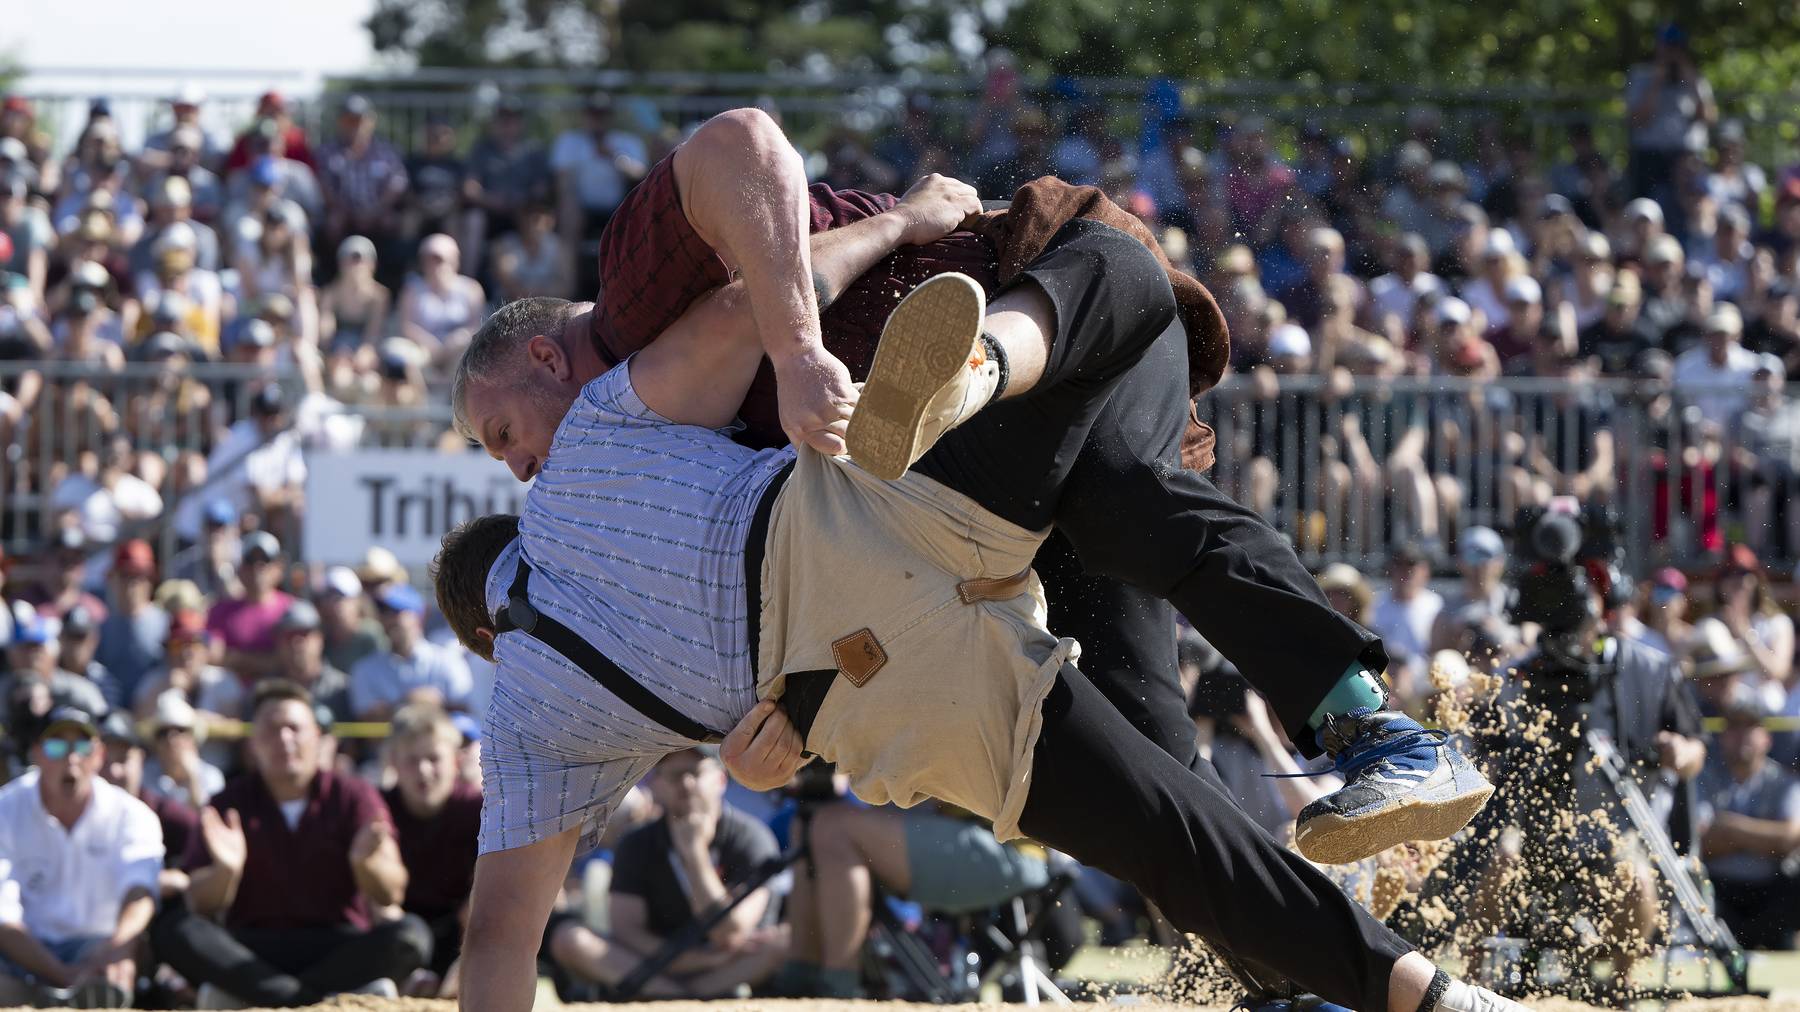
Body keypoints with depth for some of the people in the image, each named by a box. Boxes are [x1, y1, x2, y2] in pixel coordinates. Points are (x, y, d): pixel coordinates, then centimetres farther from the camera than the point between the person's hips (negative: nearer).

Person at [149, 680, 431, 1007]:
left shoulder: (354, 797, 4)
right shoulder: (230, 805, 5)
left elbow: (391, 894, -7)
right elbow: (200, 905, -5)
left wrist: (365, 861, -29)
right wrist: (225, 870, -27)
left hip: (342, 949, 0)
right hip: (254, 950, 0)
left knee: (412, 935, -30)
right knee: (171, 929, -26)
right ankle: (305, 999, -35)